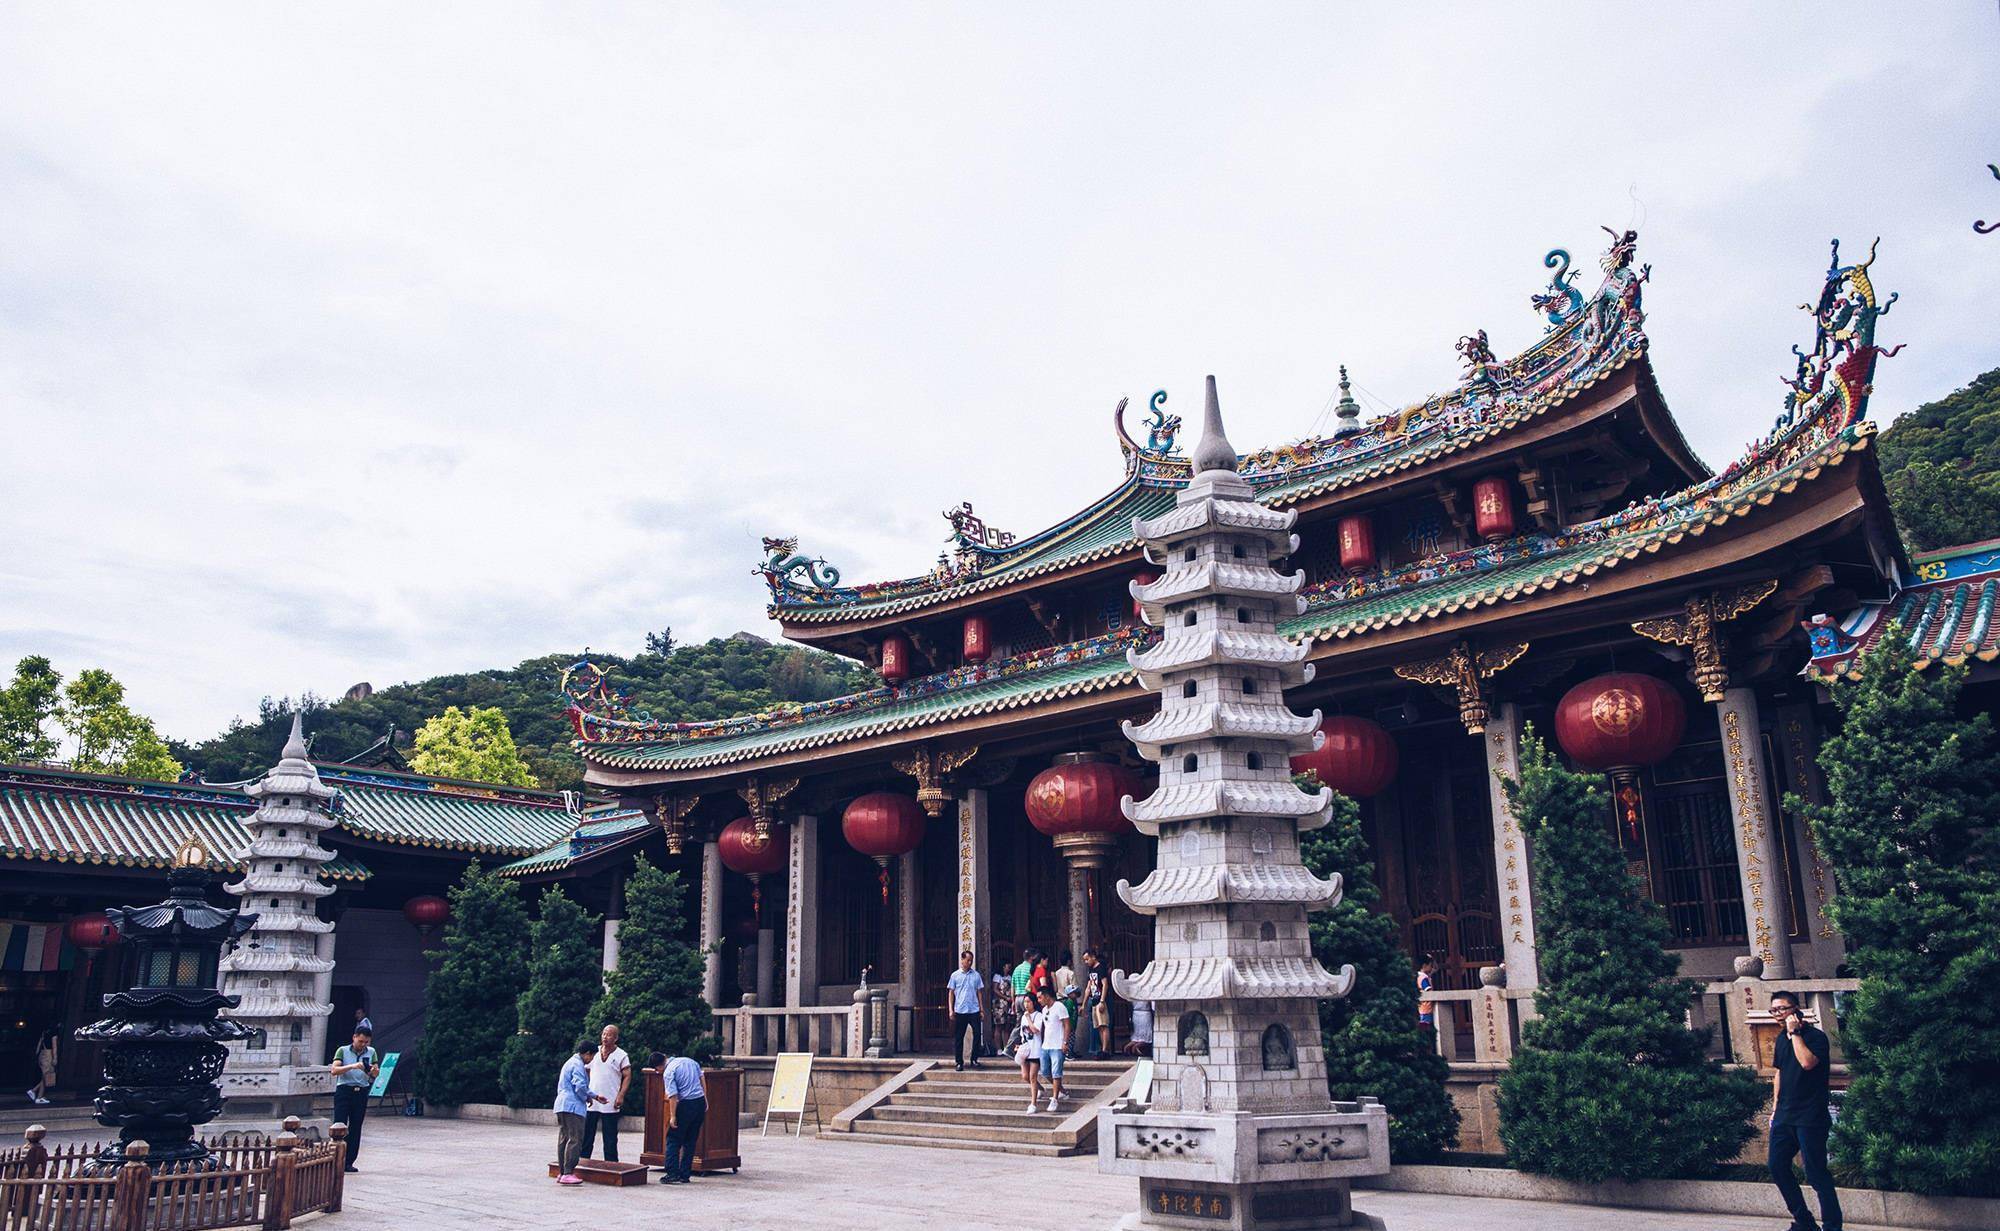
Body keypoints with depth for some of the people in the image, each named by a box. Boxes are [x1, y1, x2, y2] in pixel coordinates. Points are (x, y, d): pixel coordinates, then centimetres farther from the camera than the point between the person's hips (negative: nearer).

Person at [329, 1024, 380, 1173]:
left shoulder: (371, 1052, 11)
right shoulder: (343, 1050, 2)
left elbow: (377, 1072, 8)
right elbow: (334, 1070, -10)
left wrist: (374, 1071, -16)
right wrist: (352, 1066, -24)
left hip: (362, 1092, 3)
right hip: (344, 1090, -3)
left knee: (356, 1128, 4)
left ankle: (349, 1162, 10)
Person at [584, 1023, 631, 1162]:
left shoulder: (621, 1055, -2)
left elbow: (627, 1076, -4)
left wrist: (621, 1095, -15)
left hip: (610, 1103, -3)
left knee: (610, 1138, 3)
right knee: (586, 1135, 5)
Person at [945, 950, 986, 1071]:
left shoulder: (976, 975, 7)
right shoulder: (955, 975, 4)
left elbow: (979, 992, 10)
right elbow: (951, 993, 5)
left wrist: (982, 1008, 5)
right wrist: (950, 1009, -3)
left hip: (974, 1010, 1)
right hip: (960, 1011, -1)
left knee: (977, 1035, 0)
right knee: (958, 1038, 2)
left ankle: (974, 1059, 15)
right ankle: (959, 1062, 9)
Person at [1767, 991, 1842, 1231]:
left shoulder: (1816, 1036, -10)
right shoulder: (1782, 1039, 12)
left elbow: (1807, 1062, -29)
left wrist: (1795, 1032, -21)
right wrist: (1775, 1108, 20)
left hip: (1810, 1119, -8)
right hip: (1784, 1116, 8)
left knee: (1817, 1174, -5)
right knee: (1777, 1167, 10)